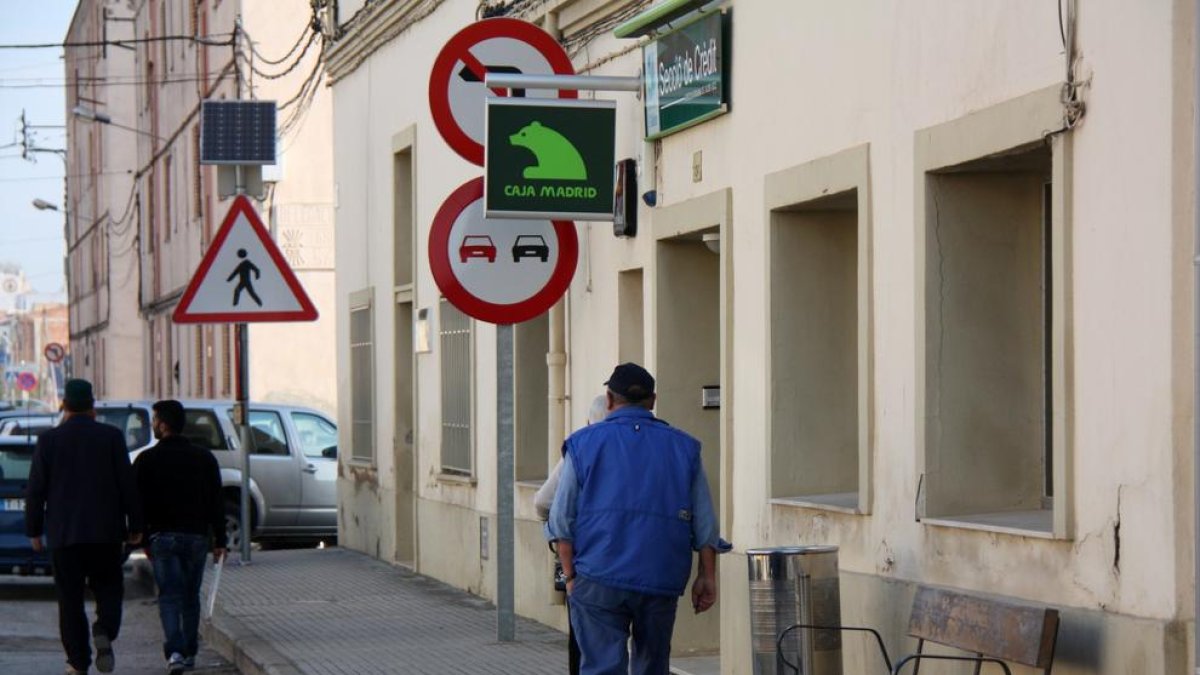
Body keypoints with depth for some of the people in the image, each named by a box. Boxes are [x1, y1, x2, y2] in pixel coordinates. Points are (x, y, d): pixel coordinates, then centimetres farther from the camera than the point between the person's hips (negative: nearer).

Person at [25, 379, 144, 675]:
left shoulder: (49, 440, -1)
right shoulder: (111, 437, -1)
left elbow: (35, 490, 0)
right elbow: (128, 484, -1)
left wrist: (34, 529, 9)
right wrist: (135, 526, 6)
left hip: (63, 532, 0)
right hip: (106, 531, 0)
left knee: (70, 597, 6)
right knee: (108, 587, 13)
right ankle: (104, 633, -14)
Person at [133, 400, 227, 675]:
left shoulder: (147, 460, -1)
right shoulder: (204, 458, 7)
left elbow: (138, 503, -1)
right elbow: (216, 503, 7)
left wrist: (142, 539, 5)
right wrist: (220, 540, 8)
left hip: (163, 536, -3)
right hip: (197, 536, 3)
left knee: (169, 595, -5)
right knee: (191, 596, 13)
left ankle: (175, 651, -21)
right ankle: (189, 652, 16)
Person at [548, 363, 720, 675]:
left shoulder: (584, 444, 5)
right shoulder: (683, 447, 10)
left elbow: (563, 520, 1)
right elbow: (704, 521, 7)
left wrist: (570, 576, 7)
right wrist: (707, 576, 12)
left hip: (598, 580, -2)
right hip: (662, 579, 2)